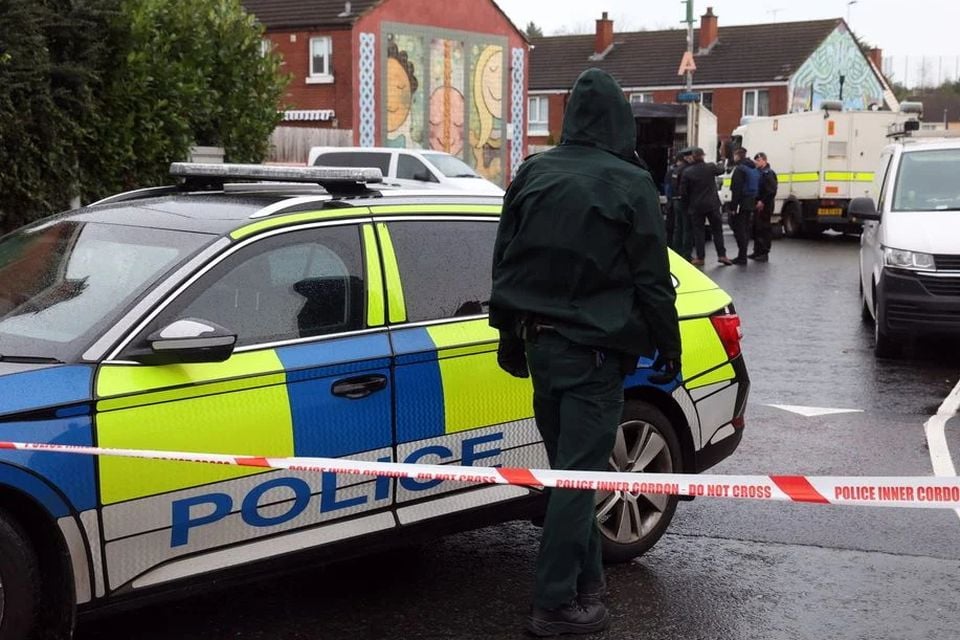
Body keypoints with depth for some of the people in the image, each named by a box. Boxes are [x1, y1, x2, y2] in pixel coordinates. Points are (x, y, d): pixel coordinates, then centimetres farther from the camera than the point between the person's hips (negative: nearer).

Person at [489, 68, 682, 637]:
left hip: (540, 340, 6)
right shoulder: (629, 185, -10)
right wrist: (668, 347, 3)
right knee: (579, 474, -3)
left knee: (569, 467, 16)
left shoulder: (533, 174, 6)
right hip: (593, 349, -6)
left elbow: (504, 262, 12)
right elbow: (653, 280, -7)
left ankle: (587, 579, 25)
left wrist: (511, 334, 20)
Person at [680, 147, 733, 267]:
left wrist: (686, 206, 8)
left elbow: (683, 191, -5)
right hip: (712, 205, 1)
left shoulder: (687, 172, -7)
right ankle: (722, 255, 7)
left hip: (696, 206, 0)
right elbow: (721, 170, 16)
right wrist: (720, 166, 40)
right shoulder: (711, 167, -6)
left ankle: (700, 257, 6)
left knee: (698, 231, 6)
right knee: (717, 230, 9)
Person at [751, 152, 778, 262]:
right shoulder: (758, 172, 15)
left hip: (765, 206, -9)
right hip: (757, 204, 9)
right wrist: (756, 201, 5)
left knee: (764, 229, -5)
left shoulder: (769, 173, -10)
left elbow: (772, 191, -18)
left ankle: (764, 253, -1)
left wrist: (763, 201, -20)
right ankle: (757, 251, 20)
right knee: (756, 228, 12)